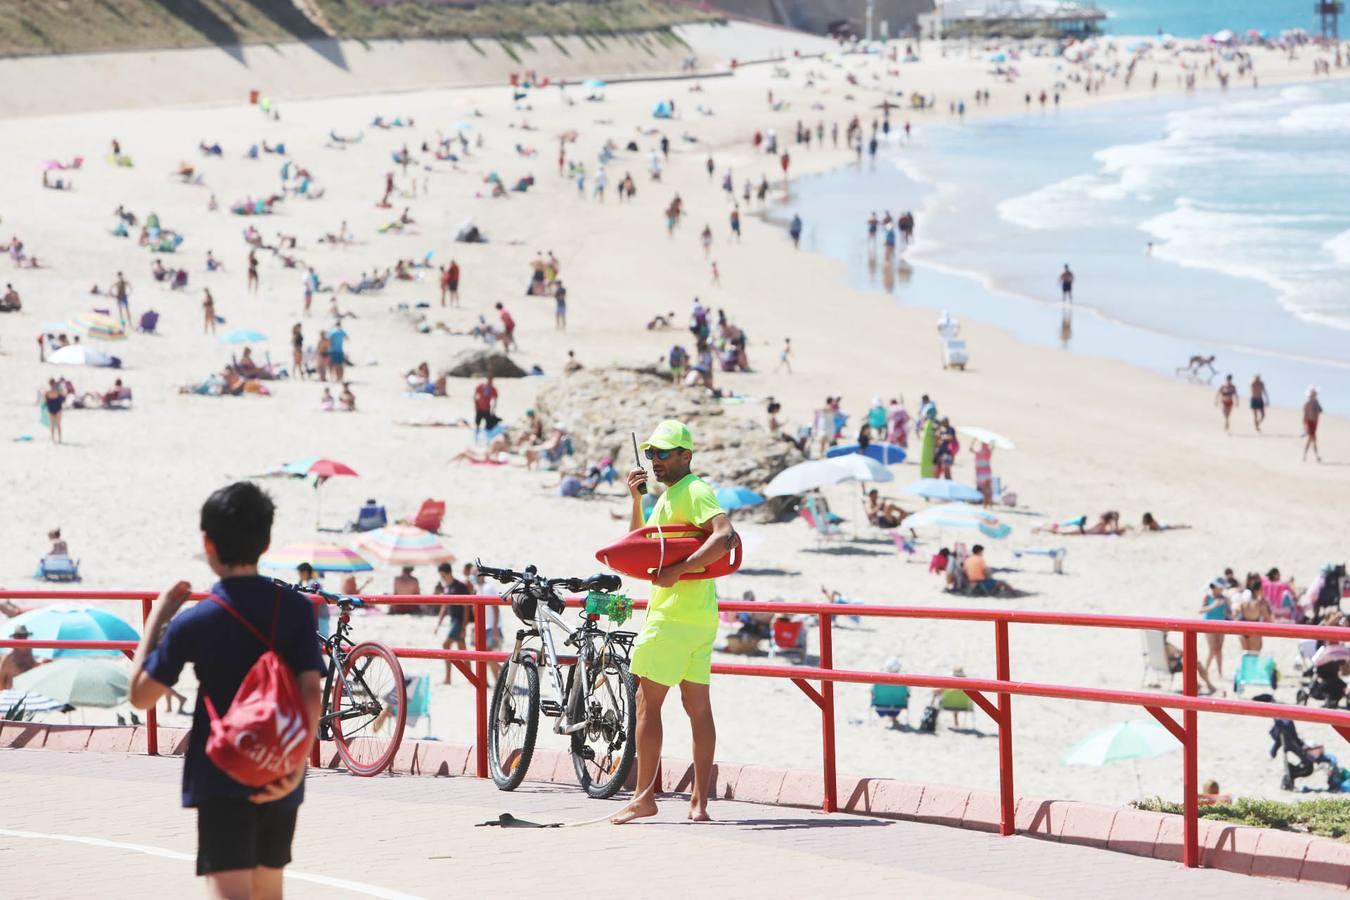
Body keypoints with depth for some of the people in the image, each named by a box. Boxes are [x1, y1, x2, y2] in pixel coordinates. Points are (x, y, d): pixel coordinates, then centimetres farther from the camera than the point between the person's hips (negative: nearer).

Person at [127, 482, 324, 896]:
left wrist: (158, 617, 5)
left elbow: (140, 695, -2)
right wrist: (296, 766, -13)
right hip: (280, 781, 4)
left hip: (221, 784, -4)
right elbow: (311, 694, -10)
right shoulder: (297, 610, -1)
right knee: (267, 889, 22)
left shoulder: (193, 624, -10)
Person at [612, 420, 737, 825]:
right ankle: (699, 802, 6)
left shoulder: (694, 492, -11)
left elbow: (724, 537, -25)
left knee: (647, 703, -5)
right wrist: (636, 499, 9)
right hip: (699, 615, 10)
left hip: (674, 615, -10)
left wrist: (676, 571, -27)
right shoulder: (669, 496, 21)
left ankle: (645, 796, -4)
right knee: (698, 706, 6)